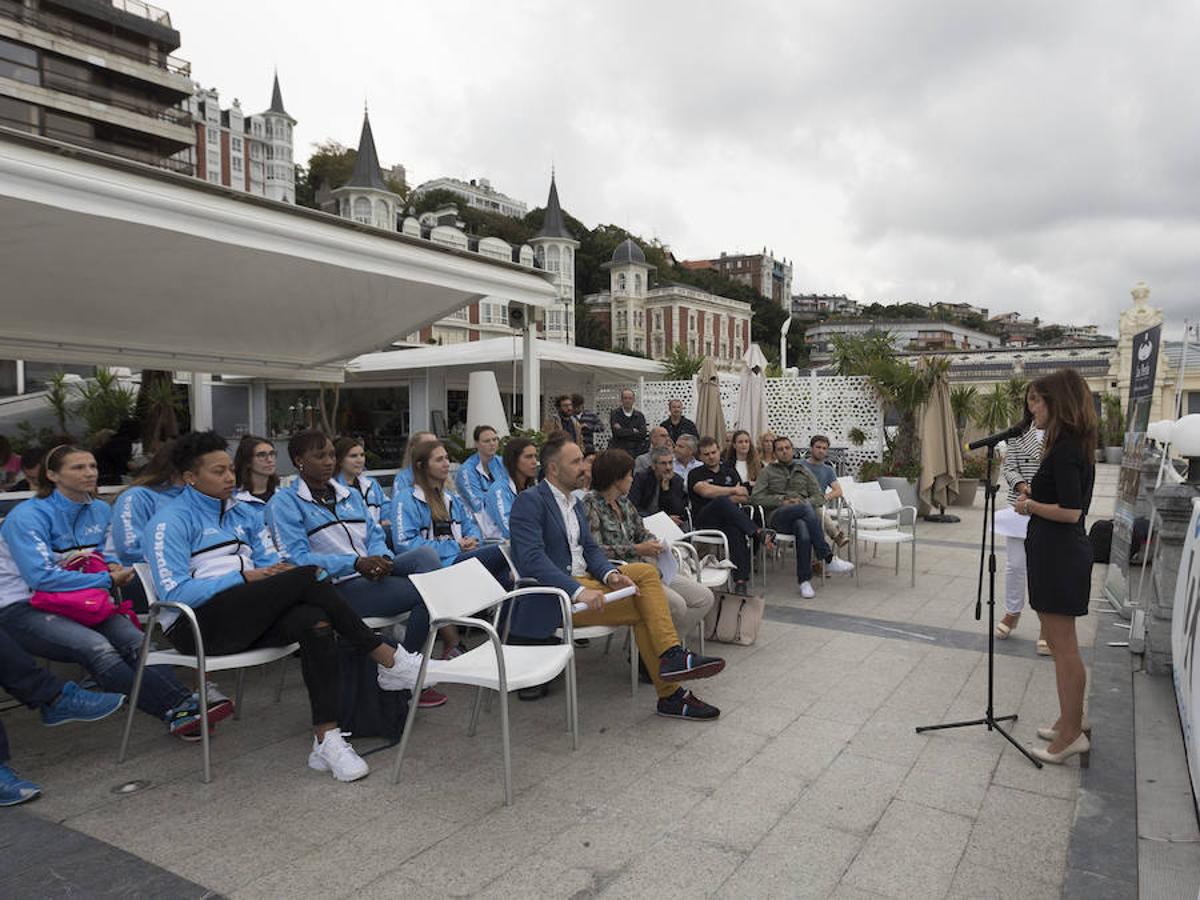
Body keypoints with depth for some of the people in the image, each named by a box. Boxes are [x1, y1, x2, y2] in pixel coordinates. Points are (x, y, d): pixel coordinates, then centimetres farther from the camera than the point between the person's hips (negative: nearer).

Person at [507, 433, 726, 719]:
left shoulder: (574, 503, 18)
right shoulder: (529, 501, -10)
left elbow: (590, 549, 13)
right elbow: (532, 558, -22)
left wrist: (610, 574, -10)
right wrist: (579, 591, -30)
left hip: (583, 581, 8)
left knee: (646, 571, -13)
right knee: (645, 606, -17)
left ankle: (672, 657, -16)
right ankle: (669, 695, -9)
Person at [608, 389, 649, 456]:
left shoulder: (639, 415, 7)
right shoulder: (615, 414, 1)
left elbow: (643, 433, -6)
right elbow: (618, 432, -12)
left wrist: (624, 432, -9)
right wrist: (633, 430, -3)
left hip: (636, 452, 2)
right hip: (619, 451, -2)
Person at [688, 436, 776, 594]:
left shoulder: (729, 471, 23)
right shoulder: (695, 474, 10)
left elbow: (744, 497, 15)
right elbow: (706, 491, -12)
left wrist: (720, 497, 0)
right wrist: (733, 490, -4)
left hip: (728, 519, 3)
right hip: (704, 521, -3)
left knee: (736, 530, -35)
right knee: (722, 501, -36)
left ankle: (741, 580, -39)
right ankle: (758, 533, -39)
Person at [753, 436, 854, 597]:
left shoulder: (804, 470, 25)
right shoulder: (768, 472, 17)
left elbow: (819, 496, 17)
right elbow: (756, 497, 4)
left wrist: (804, 501, -5)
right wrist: (782, 501, -8)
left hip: (802, 516, 2)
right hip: (778, 518, -2)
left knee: (803, 528, -38)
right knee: (805, 508, -36)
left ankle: (805, 580, -33)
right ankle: (828, 558, -35)